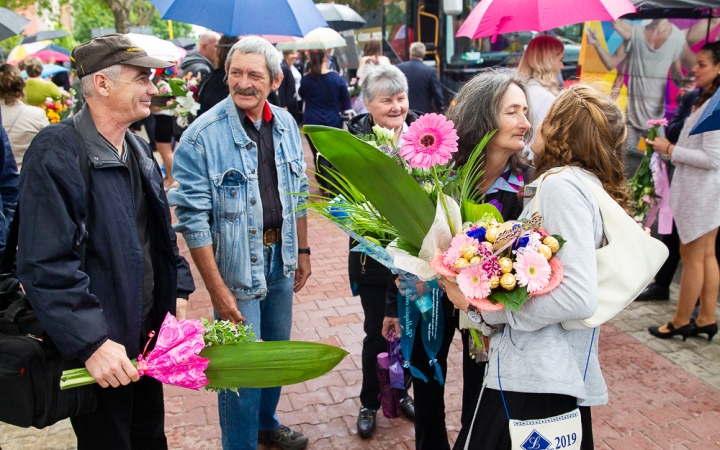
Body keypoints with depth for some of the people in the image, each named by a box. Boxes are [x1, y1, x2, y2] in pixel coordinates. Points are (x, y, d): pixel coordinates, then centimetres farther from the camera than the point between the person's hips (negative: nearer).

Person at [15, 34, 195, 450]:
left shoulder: (138, 149, 9)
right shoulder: (57, 153, -19)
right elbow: (47, 265, -24)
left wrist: (178, 290, 9)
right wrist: (92, 343, -26)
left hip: (150, 336, 7)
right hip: (101, 350, -7)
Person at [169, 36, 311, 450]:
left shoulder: (286, 124, 2)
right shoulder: (203, 135, -16)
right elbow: (192, 217, -16)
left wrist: (302, 251, 13)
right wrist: (216, 288, -18)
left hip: (280, 257, 6)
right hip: (234, 263, -6)